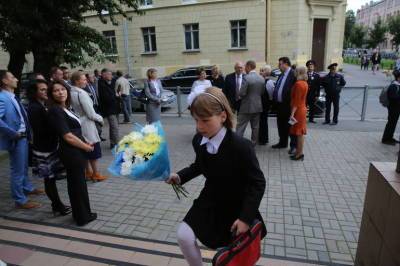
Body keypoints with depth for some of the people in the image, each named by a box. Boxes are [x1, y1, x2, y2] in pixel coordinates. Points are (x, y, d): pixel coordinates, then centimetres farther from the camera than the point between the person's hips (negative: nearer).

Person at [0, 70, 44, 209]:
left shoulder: (12, 97, 10)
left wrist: (26, 133, 9)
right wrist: (13, 133, -22)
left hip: (24, 137, 9)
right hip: (16, 139, -9)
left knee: (24, 166, 24)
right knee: (17, 170, 3)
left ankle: (27, 188, 43)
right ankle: (20, 200, 15)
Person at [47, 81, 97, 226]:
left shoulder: (65, 108, 10)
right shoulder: (55, 111, -17)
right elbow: (68, 137, -21)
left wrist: (85, 143, 4)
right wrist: (86, 147, -10)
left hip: (76, 151, 9)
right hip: (72, 153, -9)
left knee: (76, 183, 18)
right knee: (78, 184, 5)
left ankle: (82, 214, 34)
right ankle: (82, 217, 21)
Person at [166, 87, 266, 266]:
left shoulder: (241, 146, -30)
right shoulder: (198, 140, -11)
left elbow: (257, 183, -21)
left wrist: (246, 217, -22)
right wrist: (180, 176, -5)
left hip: (236, 205, -4)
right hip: (209, 200, 4)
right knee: (183, 236, -10)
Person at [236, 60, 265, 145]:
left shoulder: (247, 78, -17)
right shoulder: (262, 78, 3)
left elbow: (241, 93, -18)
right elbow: (263, 92, 11)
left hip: (247, 106, -6)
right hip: (258, 106, 6)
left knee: (240, 127, 1)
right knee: (255, 127, 13)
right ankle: (253, 144, 22)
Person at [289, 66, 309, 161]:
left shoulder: (298, 84, -18)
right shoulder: (305, 83, 10)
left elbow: (296, 101, -21)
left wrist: (292, 114, -21)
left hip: (298, 110, -9)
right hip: (302, 109, 9)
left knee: (299, 133, -2)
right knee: (300, 132, 14)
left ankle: (299, 154, 6)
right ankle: (299, 152, 22)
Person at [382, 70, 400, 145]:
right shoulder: (393, 86, -20)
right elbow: (394, 97, -26)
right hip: (393, 108, -9)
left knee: (393, 123, 17)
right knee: (391, 123, 0)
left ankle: (390, 138, 30)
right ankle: (385, 139, 11)